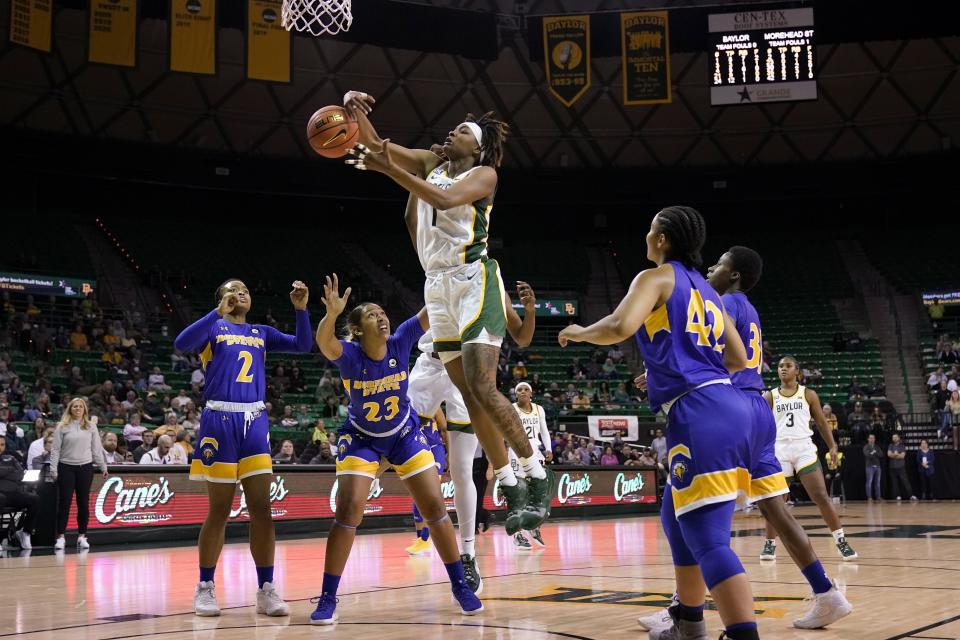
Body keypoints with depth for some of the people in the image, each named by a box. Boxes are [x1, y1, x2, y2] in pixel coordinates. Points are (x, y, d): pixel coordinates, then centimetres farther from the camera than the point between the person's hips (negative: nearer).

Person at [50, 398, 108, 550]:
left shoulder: (91, 426, 7)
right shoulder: (62, 427, 1)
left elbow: (96, 448, 10)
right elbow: (55, 449, 0)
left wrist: (102, 466, 10)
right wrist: (53, 469, -6)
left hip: (85, 468, 2)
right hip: (66, 467, -2)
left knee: (83, 503, 4)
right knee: (64, 503, -2)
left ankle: (82, 536, 11)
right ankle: (61, 537, 3)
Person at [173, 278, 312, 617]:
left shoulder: (261, 333, 18)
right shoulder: (213, 327, 6)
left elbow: (302, 345, 8)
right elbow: (181, 344, -14)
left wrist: (301, 309, -6)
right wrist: (219, 312, -19)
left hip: (255, 420, 4)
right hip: (220, 419, -4)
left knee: (261, 509, -2)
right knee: (219, 510, 1)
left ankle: (266, 590, 2)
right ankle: (205, 588, 14)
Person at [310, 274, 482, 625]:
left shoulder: (401, 342, -20)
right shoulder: (349, 354, -26)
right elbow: (324, 342, -48)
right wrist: (331, 314, -68)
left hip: (404, 433, 2)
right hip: (361, 437, -2)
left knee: (435, 507, -1)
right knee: (348, 511, -13)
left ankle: (460, 586, 14)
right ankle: (327, 599, -3)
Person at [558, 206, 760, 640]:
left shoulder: (656, 277, 1)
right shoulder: (706, 290, 24)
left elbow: (620, 326, -18)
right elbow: (738, 360, 24)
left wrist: (579, 332, 3)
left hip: (699, 414, -9)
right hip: (726, 404, 9)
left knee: (709, 538, -11)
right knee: (677, 518, 24)